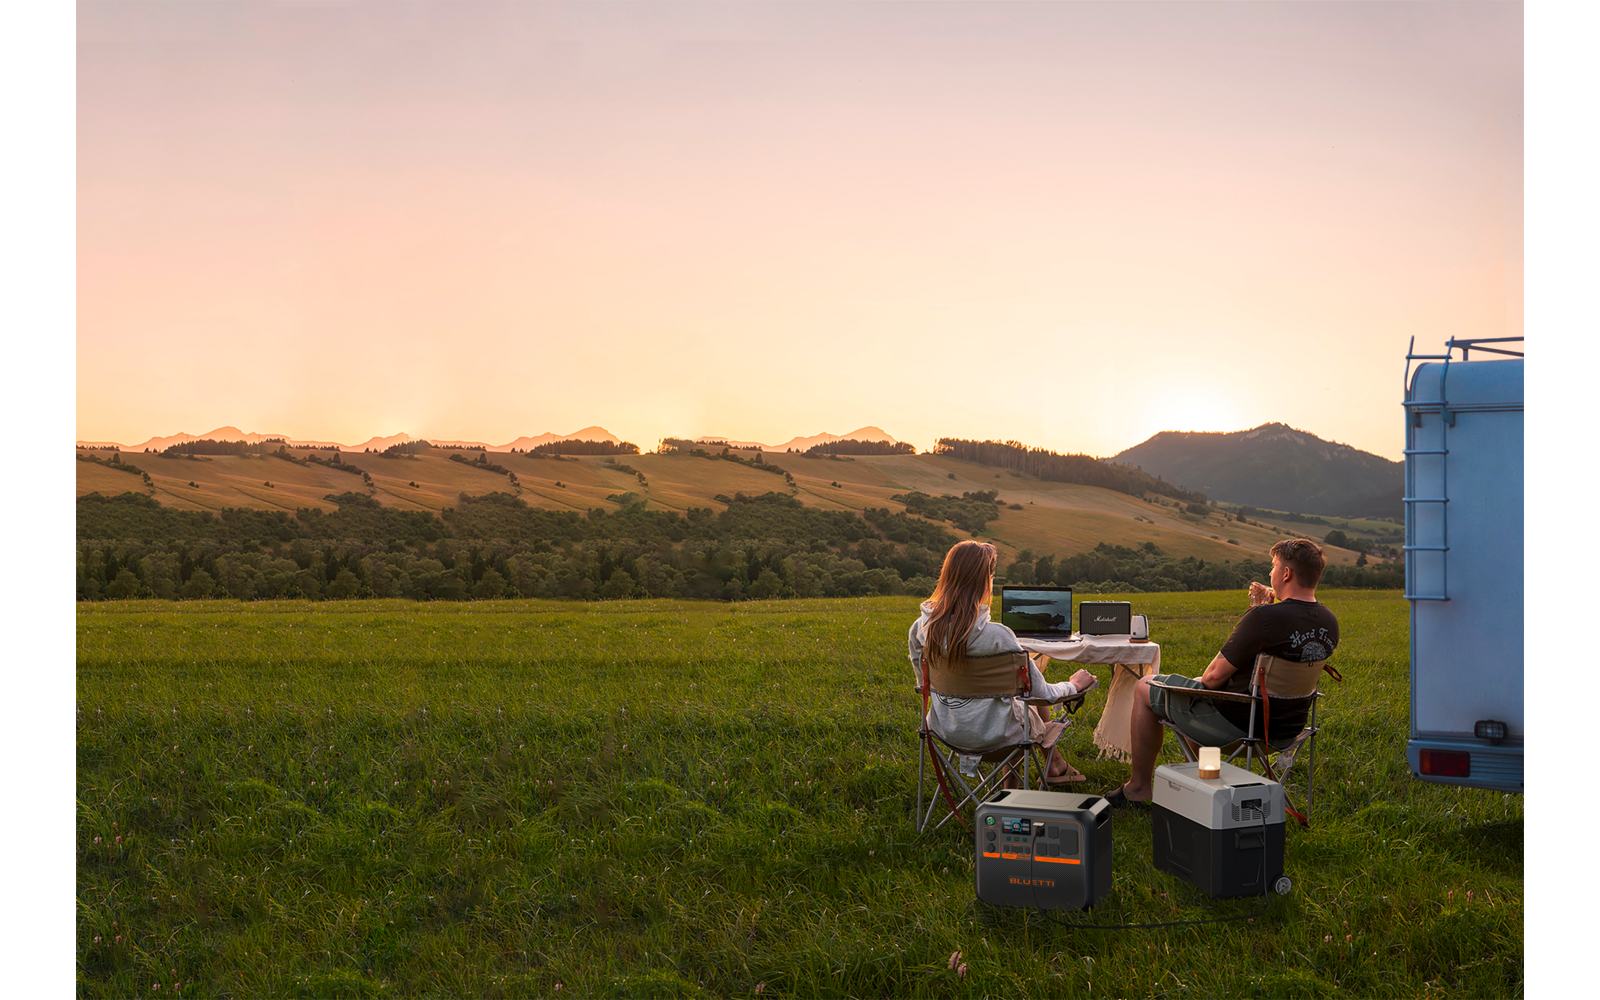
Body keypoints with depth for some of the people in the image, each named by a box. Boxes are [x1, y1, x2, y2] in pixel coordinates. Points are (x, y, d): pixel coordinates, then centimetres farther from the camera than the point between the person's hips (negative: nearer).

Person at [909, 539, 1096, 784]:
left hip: (945, 730, 5)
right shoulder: (996, 635, -29)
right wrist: (1074, 685, 5)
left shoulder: (920, 629, -13)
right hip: (992, 735, -5)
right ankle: (1054, 765, 50)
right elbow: (1042, 692, -17)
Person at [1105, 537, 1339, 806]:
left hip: (1238, 722, -8)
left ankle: (1138, 786, 24)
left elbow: (1216, 675, -19)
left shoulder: (1264, 617, -28)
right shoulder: (1329, 623, -4)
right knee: (1199, 686, 36)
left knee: (1145, 688, 13)